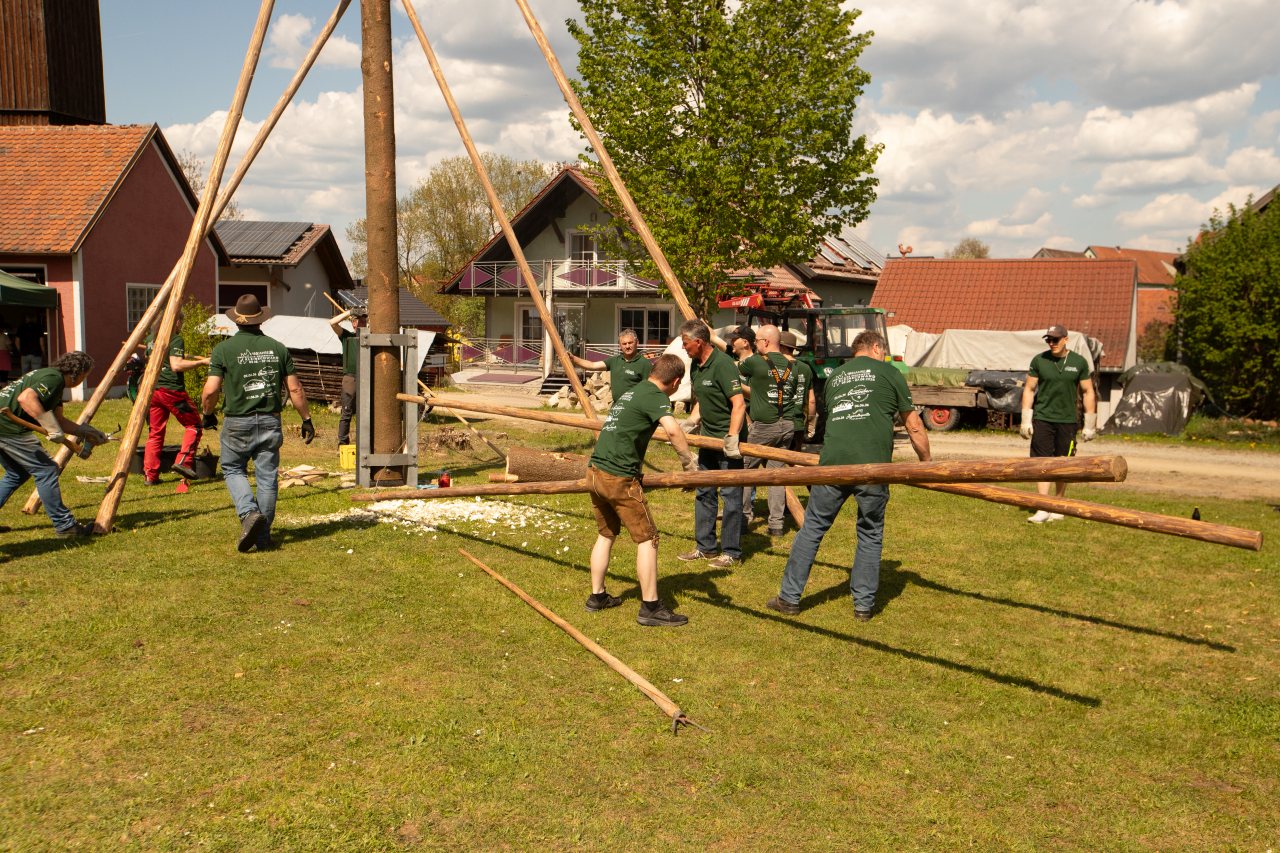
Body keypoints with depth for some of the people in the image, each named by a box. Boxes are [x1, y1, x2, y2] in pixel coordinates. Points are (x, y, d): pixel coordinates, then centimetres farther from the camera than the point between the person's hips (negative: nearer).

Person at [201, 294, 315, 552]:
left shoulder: (224, 349, -6)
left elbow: (210, 391, -10)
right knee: (267, 476, 8)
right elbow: (295, 389, 2)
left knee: (233, 469, 17)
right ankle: (263, 537, 12)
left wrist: (208, 415, 10)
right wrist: (306, 420, 12)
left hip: (237, 423, -2)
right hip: (270, 422, 2)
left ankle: (249, 512, -7)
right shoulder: (277, 348, 3)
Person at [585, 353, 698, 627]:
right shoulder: (655, 396, -9)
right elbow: (672, 429, -28)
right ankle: (650, 608, 2)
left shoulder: (630, 392, 19)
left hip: (594, 471, 9)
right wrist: (689, 461, -17)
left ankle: (597, 596, 30)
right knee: (647, 538, 0)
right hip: (620, 477, -9)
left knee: (606, 534, 22)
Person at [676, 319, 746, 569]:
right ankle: (705, 547, 25)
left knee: (730, 495, -3)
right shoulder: (696, 365, 7)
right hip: (708, 437, 10)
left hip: (728, 438, -9)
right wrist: (690, 422, 5)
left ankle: (731, 552, 6)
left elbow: (739, 404, -27)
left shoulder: (722, 364, -21)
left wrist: (732, 438, -33)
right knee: (704, 492, 14)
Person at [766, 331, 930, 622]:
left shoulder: (835, 375, 23)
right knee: (870, 535, 12)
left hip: (833, 462, 3)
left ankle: (790, 597, 15)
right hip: (873, 466, -3)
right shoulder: (888, 372, 11)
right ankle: (864, 604, 16)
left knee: (812, 529, 11)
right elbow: (914, 427, 12)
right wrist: (927, 462, 26)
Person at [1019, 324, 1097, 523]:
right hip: (1042, 419, 0)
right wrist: (1026, 420, 0)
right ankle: (1043, 510, -6)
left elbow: (1088, 392, 6)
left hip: (1067, 421, 0)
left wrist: (1090, 425, 3)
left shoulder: (1079, 362, 1)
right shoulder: (1039, 361, 1)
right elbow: (1029, 389, 5)